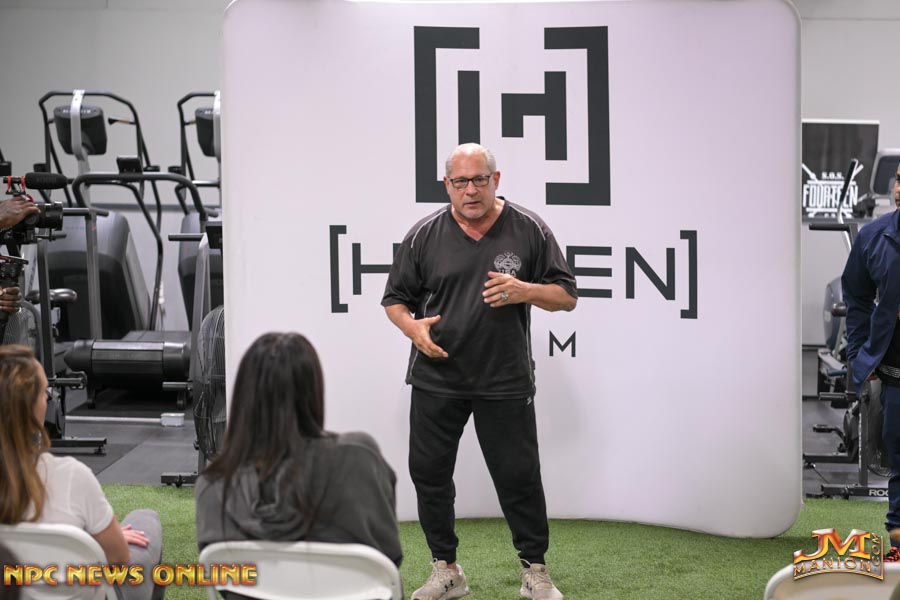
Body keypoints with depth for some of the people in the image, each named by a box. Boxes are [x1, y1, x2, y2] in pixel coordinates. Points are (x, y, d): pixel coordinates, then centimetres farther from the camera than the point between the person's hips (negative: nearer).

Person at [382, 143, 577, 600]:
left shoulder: (529, 231, 0)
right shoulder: (425, 235, 3)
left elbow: (567, 296, 2)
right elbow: (395, 298, 10)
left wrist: (526, 291, -18)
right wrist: (412, 326, -12)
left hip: (505, 382, -2)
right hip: (436, 378, 2)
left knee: (519, 476, 1)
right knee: (429, 473, 6)